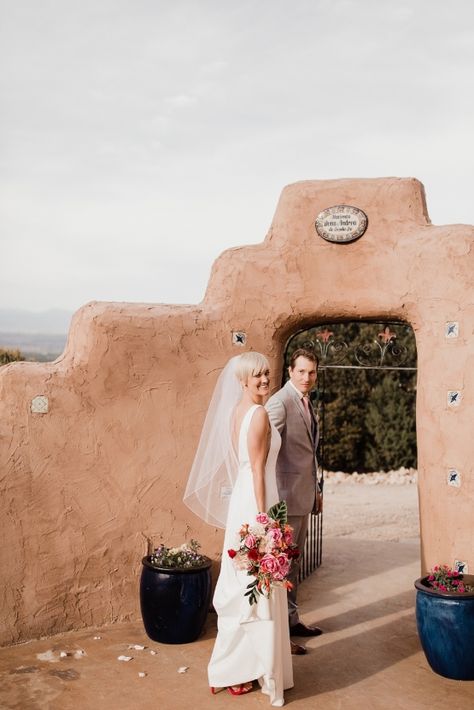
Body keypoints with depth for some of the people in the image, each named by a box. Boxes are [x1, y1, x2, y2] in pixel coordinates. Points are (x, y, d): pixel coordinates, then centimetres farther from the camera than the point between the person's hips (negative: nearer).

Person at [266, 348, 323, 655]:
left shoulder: (307, 403, 13)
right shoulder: (279, 402, -16)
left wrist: (317, 488, 19)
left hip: (305, 494, 9)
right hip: (286, 494, -9)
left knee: (293, 560, 18)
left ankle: (291, 620, 31)